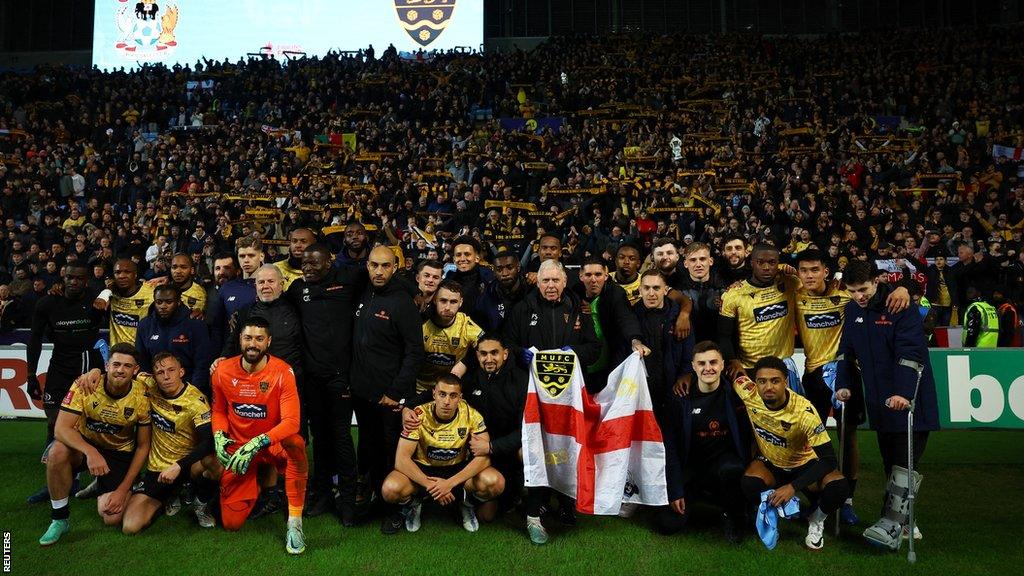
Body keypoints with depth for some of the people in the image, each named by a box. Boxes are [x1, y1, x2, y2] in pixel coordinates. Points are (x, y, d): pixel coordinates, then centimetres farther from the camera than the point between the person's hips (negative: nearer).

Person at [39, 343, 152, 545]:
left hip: (120, 453, 0)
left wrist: (123, 490, -13)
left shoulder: (141, 397, -18)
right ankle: (59, 519, -13)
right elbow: (61, 428, -26)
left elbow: (143, 447, -9)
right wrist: (91, 452, -44)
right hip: (83, 444, 0)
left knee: (112, 518, -16)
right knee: (58, 451, -35)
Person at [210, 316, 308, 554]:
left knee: (295, 445, -41)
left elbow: (291, 422, -26)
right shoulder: (223, 371, -8)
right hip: (237, 446, 3)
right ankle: (256, 482, 32)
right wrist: (219, 436, -12)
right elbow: (218, 410, 9)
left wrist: (258, 443, -39)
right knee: (231, 523, -2)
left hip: (273, 445, -3)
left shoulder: (282, 372, -19)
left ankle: (295, 522, -28)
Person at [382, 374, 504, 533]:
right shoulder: (419, 415, -21)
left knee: (496, 483, -28)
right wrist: (431, 485, -33)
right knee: (390, 489, -31)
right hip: (423, 469, 0)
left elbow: (484, 456, -23)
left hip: (459, 469, 1)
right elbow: (401, 459, -23)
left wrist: (450, 483, -33)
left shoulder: (471, 415, -18)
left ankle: (468, 503, 8)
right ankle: (413, 503, 7)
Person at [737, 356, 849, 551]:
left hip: (804, 464, -1)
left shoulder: (804, 412, -31)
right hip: (770, 463, 1)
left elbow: (829, 459, -29)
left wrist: (793, 487, -37)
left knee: (838, 487, -31)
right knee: (749, 484, -34)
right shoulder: (749, 395, -24)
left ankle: (816, 521, 4)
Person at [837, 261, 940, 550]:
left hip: (909, 399, -6)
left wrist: (904, 392, -31)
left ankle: (892, 524, -10)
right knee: (891, 461, 10)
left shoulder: (900, 307, -14)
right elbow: (846, 350, 14)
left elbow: (911, 352, -22)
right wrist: (843, 384, 3)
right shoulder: (852, 310, 7)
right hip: (879, 401, 6)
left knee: (904, 462, -9)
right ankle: (901, 520, 18)